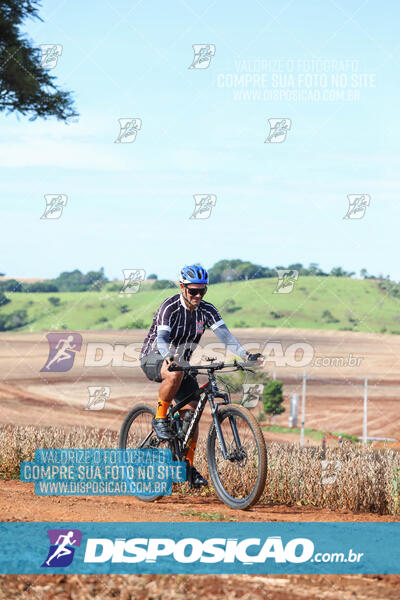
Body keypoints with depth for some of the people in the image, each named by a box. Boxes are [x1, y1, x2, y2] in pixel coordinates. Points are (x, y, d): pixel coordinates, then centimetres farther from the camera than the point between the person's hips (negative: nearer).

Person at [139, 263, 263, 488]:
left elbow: (224, 334, -19)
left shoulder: (207, 310, -7)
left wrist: (246, 355, -36)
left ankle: (188, 466, 8)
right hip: (154, 359, -6)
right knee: (176, 373, -40)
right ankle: (160, 419, -20)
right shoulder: (170, 308, -23)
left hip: (181, 362, 6)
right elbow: (162, 338, -36)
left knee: (192, 411, -3)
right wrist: (169, 356, -58)